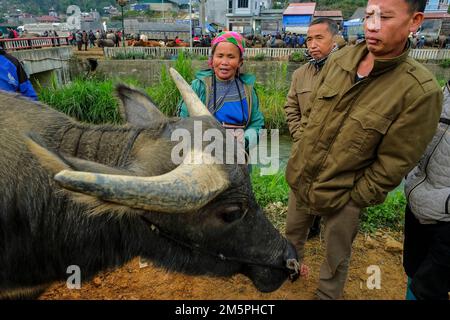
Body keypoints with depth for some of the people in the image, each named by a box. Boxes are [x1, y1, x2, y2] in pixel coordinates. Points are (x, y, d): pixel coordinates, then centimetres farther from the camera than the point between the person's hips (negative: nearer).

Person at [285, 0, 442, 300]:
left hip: (342, 196, -5)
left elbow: (393, 164, -16)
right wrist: (299, 157, 4)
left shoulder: (420, 91, -20)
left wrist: (353, 199, -11)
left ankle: (326, 294, 49)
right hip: (301, 180, 5)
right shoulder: (339, 59, -5)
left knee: (336, 259, 19)